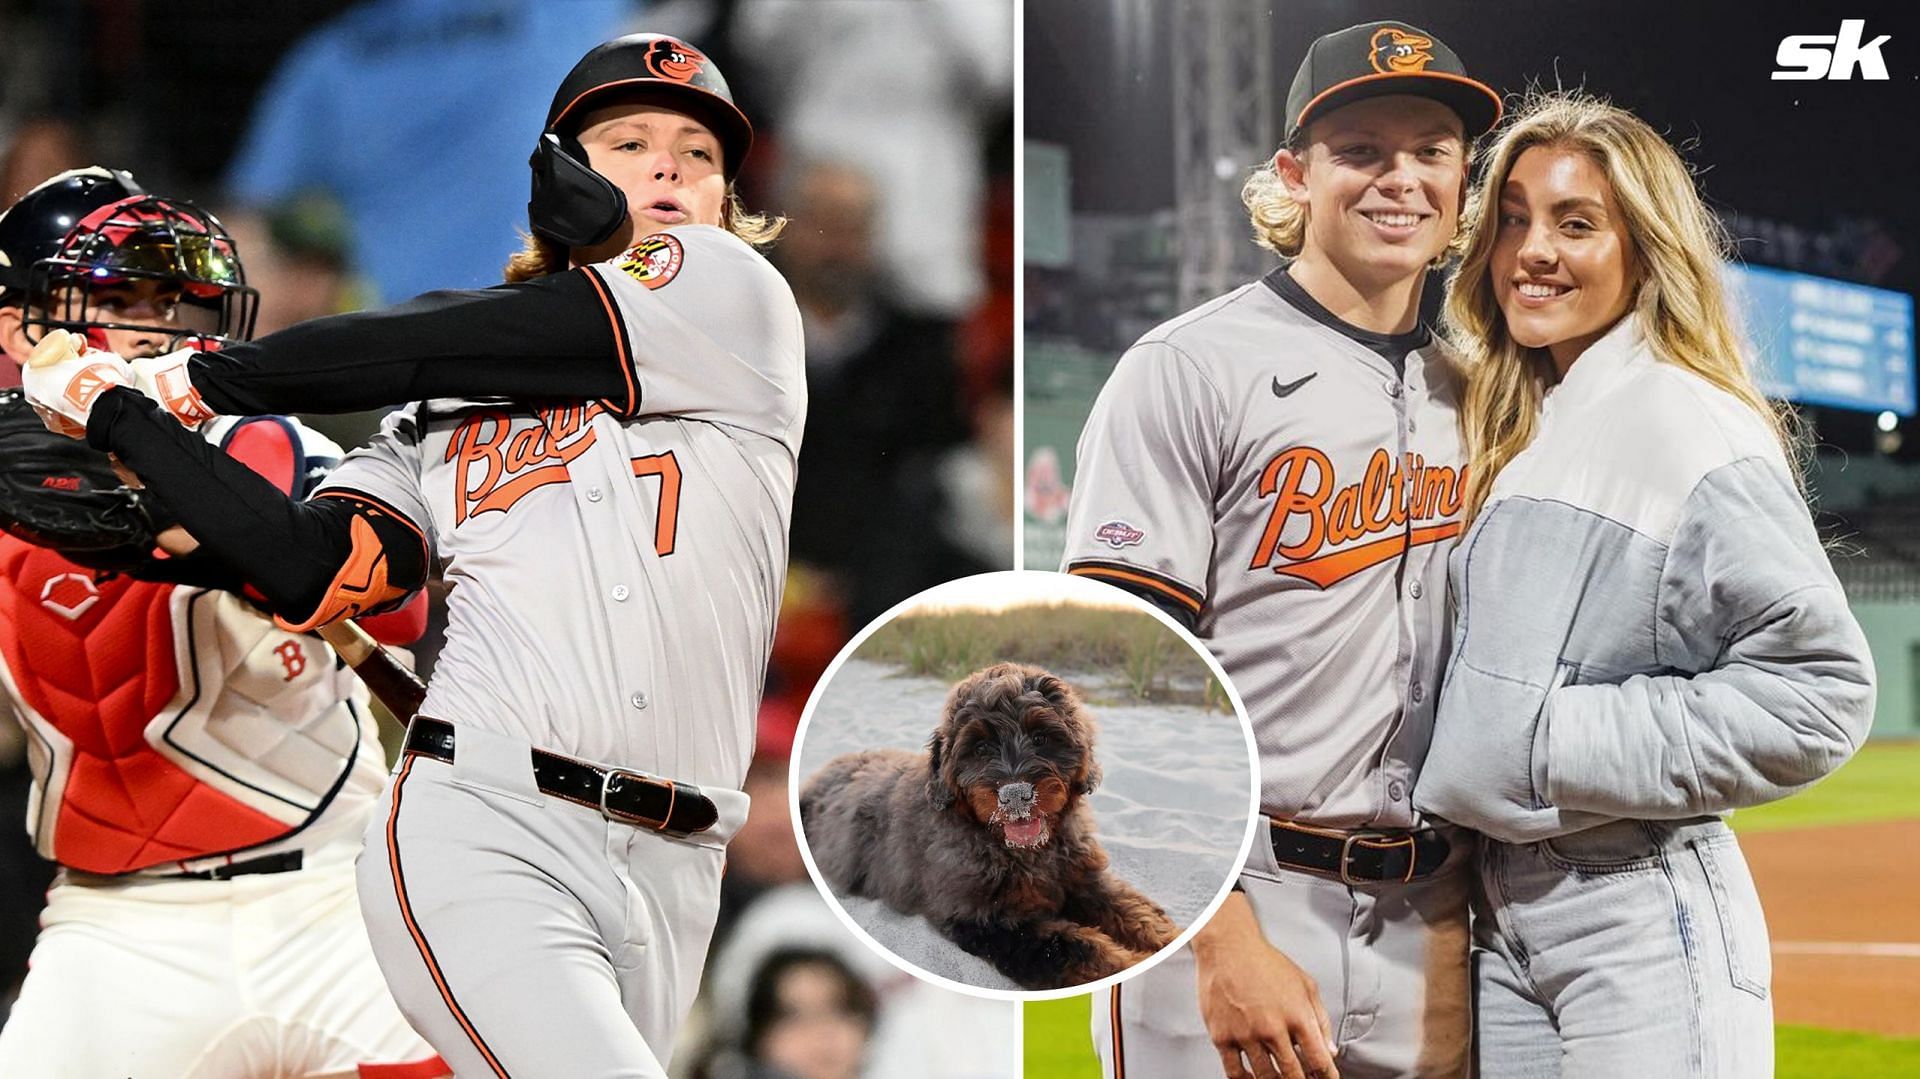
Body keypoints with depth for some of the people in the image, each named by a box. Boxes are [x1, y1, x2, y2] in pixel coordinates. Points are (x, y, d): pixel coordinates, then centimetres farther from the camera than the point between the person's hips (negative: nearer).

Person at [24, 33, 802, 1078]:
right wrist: (121, 416, 3)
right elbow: (317, 572, 3)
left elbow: (439, 344, 4)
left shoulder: (734, 294, 9)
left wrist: (205, 376, 12)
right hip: (480, 838, 0)